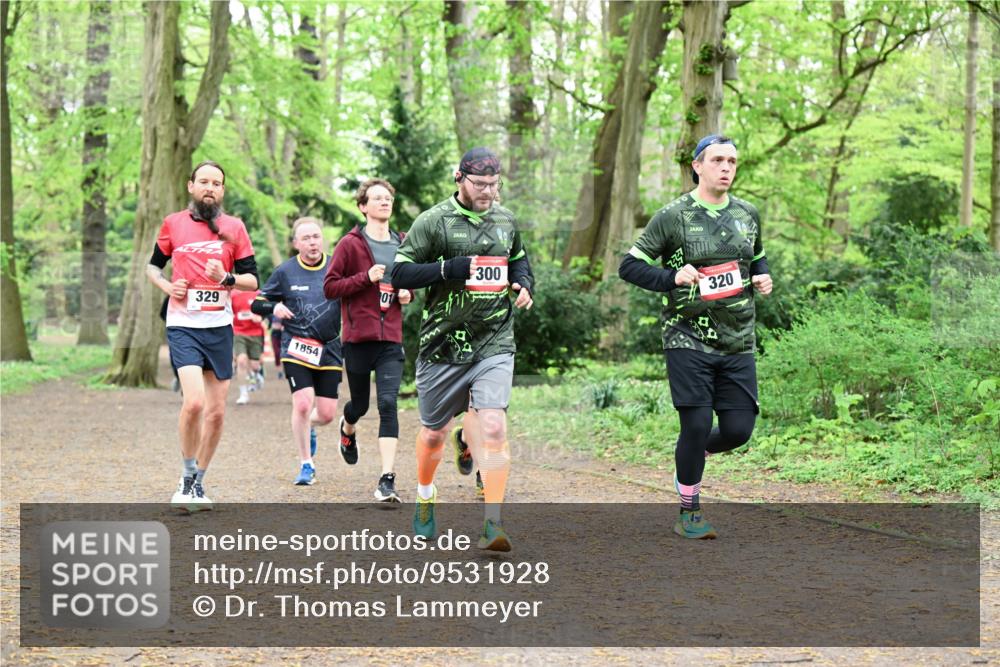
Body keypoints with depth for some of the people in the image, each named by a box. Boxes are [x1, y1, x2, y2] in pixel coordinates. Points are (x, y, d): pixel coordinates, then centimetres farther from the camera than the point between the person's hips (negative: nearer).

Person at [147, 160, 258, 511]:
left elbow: (252, 279, 6)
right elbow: (153, 265, 19)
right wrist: (167, 286, -2)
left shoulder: (234, 227, 5)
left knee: (216, 412, 4)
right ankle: (187, 477, -2)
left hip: (219, 326, 2)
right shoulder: (173, 223, 5)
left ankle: (198, 483, 22)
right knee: (194, 401, -20)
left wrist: (227, 278, -15)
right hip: (183, 325, -2)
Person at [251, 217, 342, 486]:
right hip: (296, 349, -2)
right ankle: (306, 465, 1)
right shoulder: (285, 271, 0)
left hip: (329, 350, 2)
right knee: (302, 403, -17)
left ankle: (307, 427, 39)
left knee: (326, 414, 0)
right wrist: (274, 307, -15)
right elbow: (257, 303, 7)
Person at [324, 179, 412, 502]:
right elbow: (330, 287, -6)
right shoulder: (350, 244, -3)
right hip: (358, 337, -2)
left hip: (391, 339, 2)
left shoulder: (403, 245, 11)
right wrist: (366, 277, -17)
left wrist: (408, 293, 4)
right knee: (360, 403, 12)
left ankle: (387, 479, -13)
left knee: (388, 403, -11)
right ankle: (348, 428, 50)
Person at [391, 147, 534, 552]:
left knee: (493, 428, -16)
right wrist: (452, 268, -19)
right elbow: (400, 275, -8)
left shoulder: (506, 220, 10)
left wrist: (524, 284, 8)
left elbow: (518, 259, 30)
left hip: (495, 345, 2)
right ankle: (425, 496, 42)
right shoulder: (434, 221, -5)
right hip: (444, 346, -2)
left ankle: (493, 525, -16)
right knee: (434, 433, 11)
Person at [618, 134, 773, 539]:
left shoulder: (747, 214, 11)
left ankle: (692, 455, 33)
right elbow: (629, 266, -3)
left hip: (738, 342, 5)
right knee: (697, 425, -6)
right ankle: (689, 513, 12)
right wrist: (673, 278, -18)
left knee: (738, 429, 0)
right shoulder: (673, 216, -4)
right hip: (688, 339, -4)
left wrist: (762, 277, 5)